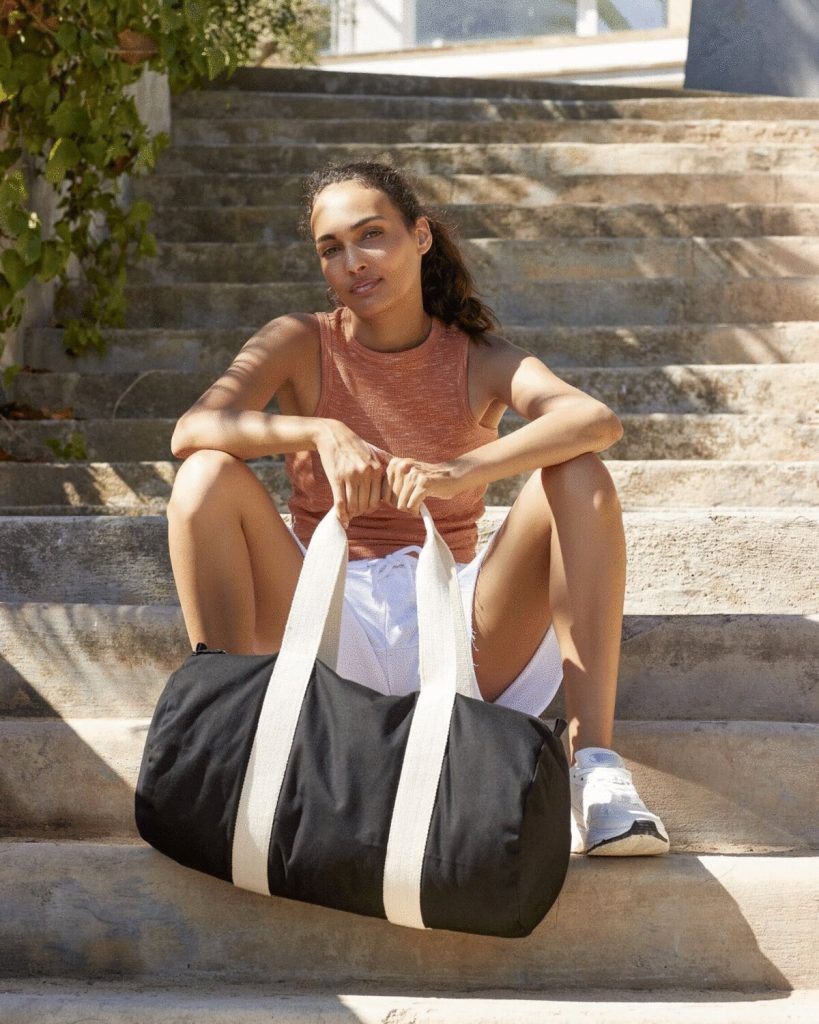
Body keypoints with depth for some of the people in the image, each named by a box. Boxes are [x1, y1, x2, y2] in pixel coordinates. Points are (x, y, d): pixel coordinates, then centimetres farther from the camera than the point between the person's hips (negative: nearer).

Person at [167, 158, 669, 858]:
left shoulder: (478, 358, 2)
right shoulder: (302, 344, 3)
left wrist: (460, 471, -37)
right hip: (326, 618, 0)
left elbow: (600, 421, -20)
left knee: (578, 476, -21)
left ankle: (595, 761, -27)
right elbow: (191, 430, -15)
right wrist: (320, 433, -32)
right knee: (210, 474, -21)